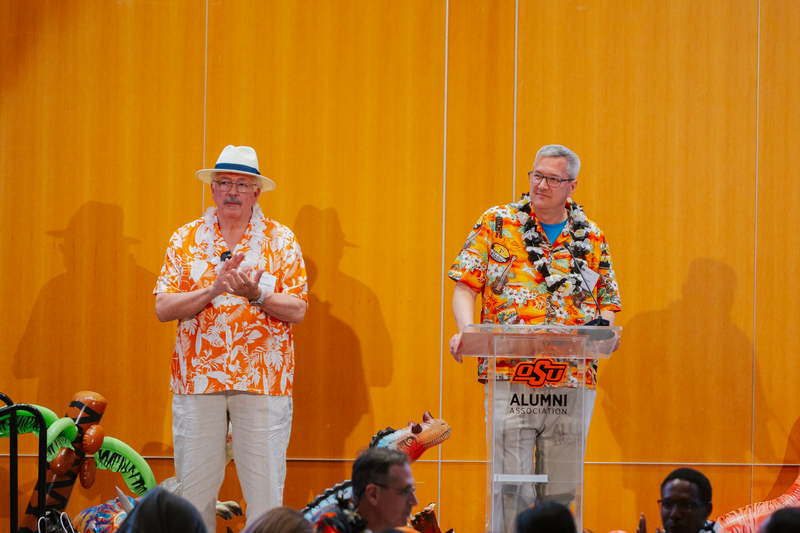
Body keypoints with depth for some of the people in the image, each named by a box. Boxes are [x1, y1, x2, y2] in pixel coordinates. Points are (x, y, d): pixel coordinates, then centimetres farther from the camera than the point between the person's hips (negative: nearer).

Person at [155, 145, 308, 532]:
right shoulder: (186, 239, 8)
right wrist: (214, 289, -14)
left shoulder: (280, 241, 5)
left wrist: (255, 295, -19)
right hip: (198, 378, 1)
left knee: (265, 492, -1)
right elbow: (163, 308, 0)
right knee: (194, 490, 3)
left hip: (262, 381, -1)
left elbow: (297, 311, -1)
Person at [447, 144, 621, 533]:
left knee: (561, 490, 6)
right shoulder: (497, 223, 6)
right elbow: (466, 286, 2)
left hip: (573, 382, 3)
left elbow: (608, 302, 15)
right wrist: (466, 330, -17)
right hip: (509, 376, -3)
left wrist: (604, 329, -7)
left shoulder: (591, 239, 13)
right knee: (512, 485, -9)